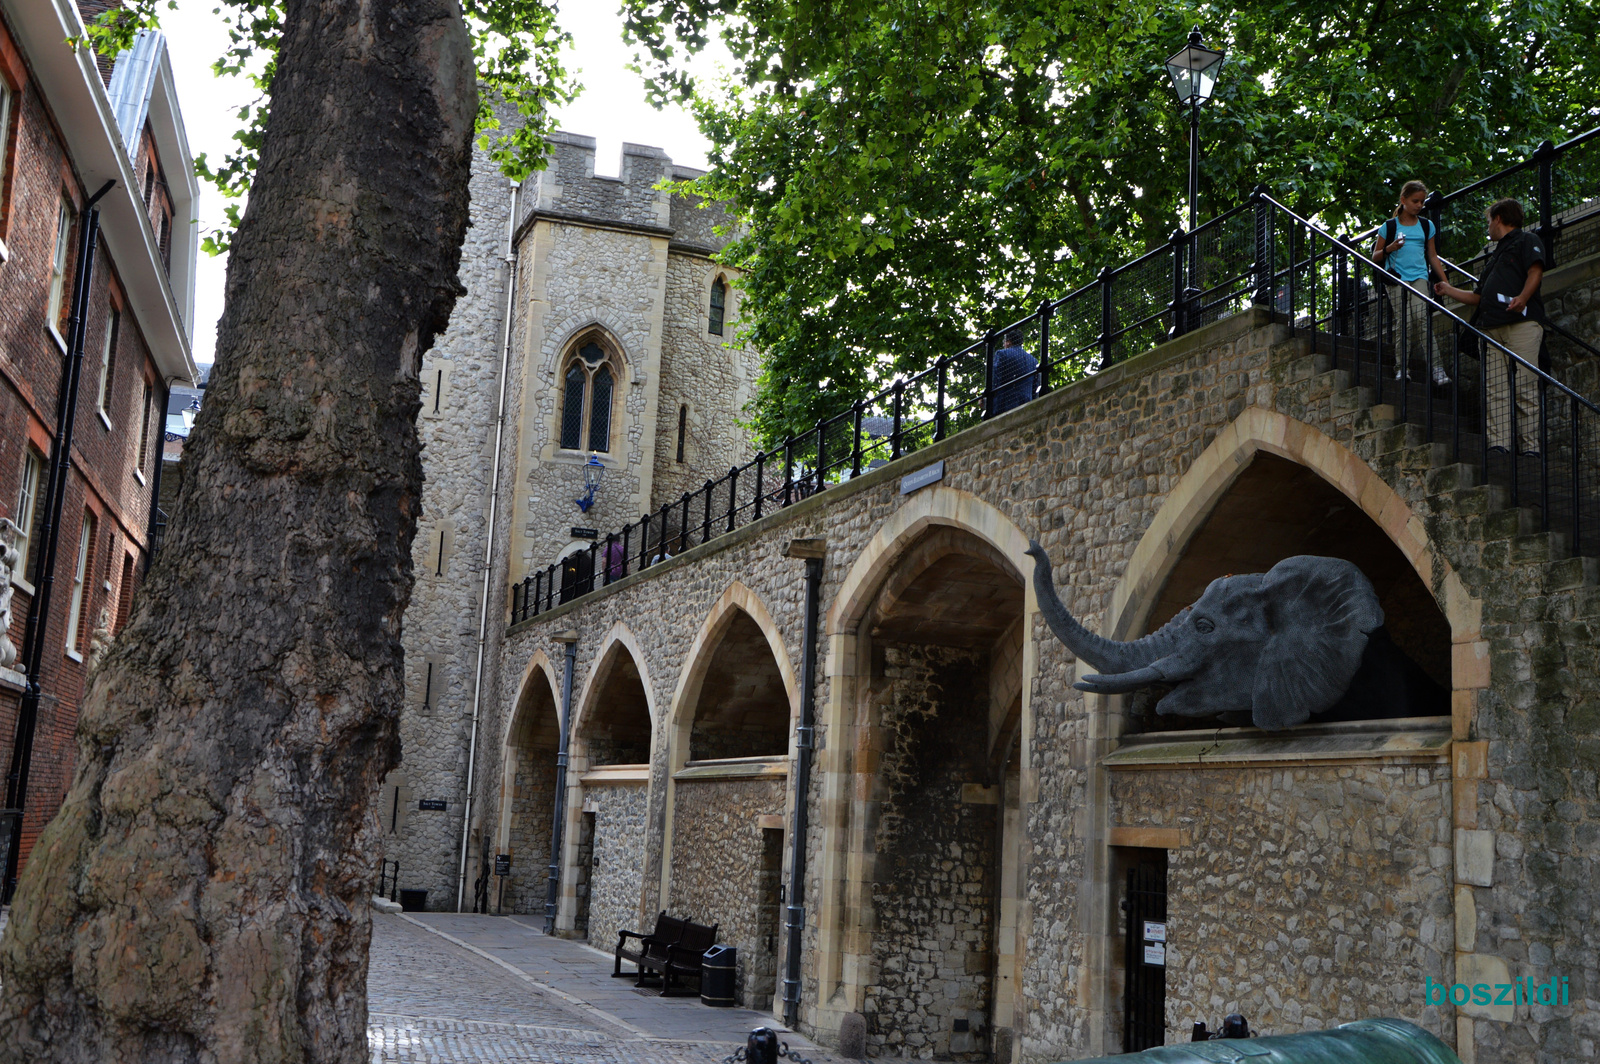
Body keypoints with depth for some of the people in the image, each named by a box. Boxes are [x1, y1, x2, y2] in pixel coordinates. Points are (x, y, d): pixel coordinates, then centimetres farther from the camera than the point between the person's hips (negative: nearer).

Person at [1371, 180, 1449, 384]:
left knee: (1421, 318, -17)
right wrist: (1389, 248, -11)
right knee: (1403, 323, -9)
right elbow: (1375, 257, 10)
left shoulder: (1426, 226, 17)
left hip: (1419, 276, 1)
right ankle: (1401, 368, 0)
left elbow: (1432, 256, 21)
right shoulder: (1389, 227, 8)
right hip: (1397, 278, -1)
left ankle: (1437, 369, -22)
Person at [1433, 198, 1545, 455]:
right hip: (1492, 327, 8)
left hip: (1522, 322, -7)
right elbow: (1479, 297, 37)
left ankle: (1530, 447, -16)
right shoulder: (1496, 255, 36)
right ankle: (1499, 444, -12)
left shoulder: (1526, 241, 13)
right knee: (1494, 388, -6)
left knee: (1525, 388, -12)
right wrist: (1449, 290, 40)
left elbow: (1535, 271, -6)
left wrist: (1522, 298, -21)